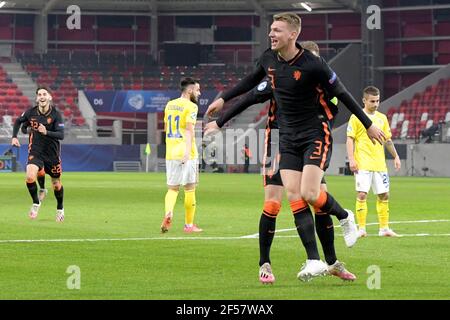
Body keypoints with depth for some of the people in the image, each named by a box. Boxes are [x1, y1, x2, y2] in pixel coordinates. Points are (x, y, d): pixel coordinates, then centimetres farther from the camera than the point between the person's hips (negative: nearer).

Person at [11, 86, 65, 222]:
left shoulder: (56, 114, -13)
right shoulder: (31, 112, -6)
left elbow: (61, 135, -21)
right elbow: (18, 121, 15)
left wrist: (46, 132, -37)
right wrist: (14, 137, 5)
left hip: (52, 153, -1)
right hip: (35, 152, 1)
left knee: (56, 184, 11)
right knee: (30, 177, -24)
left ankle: (60, 209, 38)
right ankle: (36, 203, 1)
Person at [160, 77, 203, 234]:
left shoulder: (169, 104, 12)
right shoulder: (190, 106, -8)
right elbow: (189, 129, -20)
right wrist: (187, 152, -28)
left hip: (170, 153, 6)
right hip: (186, 154, -5)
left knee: (172, 188, 10)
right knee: (189, 189, 6)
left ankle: (168, 213, -19)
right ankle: (189, 225, 12)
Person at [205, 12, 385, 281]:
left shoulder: (313, 65, -19)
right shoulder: (269, 59, 0)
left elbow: (341, 94, -10)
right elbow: (253, 80, 22)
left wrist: (368, 125, -4)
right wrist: (224, 99, 26)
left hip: (316, 135, -6)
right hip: (288, 138, 6)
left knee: (309, 194, -18)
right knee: (294, 197, -6)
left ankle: (345, 217, 16)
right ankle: (315, 261, -6)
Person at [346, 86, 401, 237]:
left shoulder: (382, 118, 14)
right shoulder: (356, 117, -1)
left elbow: (388, 140, 21)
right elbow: (350, 139, -4)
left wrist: (396, 156, 16)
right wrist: (351, 159, -13)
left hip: (380, 164, 5)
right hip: (363, 164, -5)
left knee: (384, 195, 5)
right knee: (362, 194, -9)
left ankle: (384, 228, 13)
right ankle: (361, 229, -5)